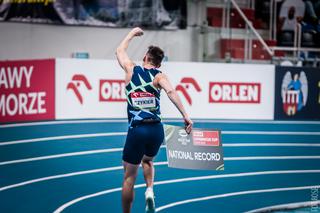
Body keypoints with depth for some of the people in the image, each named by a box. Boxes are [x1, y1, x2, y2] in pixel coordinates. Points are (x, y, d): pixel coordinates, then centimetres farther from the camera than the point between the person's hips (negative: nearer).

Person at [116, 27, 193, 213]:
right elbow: (170, 91, -18)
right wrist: (185, 116, -22)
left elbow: (120, 51, 26)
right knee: (147, 160, 31)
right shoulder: (159, 76, 3)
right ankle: (150, 191, 5)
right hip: (156, 129, 1)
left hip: (137, 130, -1)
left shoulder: (131, 70, 7)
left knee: (130, 176, 9)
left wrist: (132, 33, 39)